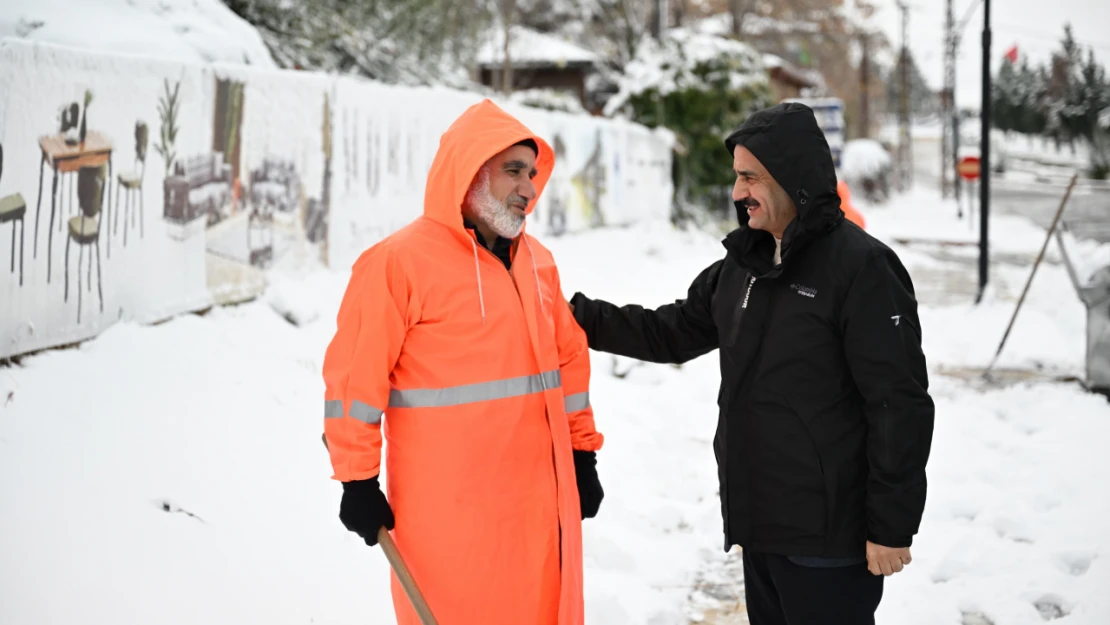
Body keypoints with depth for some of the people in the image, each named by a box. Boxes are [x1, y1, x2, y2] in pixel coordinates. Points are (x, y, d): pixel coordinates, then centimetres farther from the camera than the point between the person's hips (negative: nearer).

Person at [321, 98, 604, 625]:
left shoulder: (537, 261, 12)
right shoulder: (401, 260, -11)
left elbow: (569, 359, 18)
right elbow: (356, 375, -11)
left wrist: (582, 454, 16)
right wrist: (357, 480, -10)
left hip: (537, 497, 7)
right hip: (448, 509, -6)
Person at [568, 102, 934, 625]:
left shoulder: (862, 266, -15)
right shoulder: (744, 263, 10)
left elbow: (901, 406, -17)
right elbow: (673, 332, 19)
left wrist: (892, 527, -17)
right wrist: (577, 316, 9)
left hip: (828, 539, -8)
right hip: (759, 525, 8)